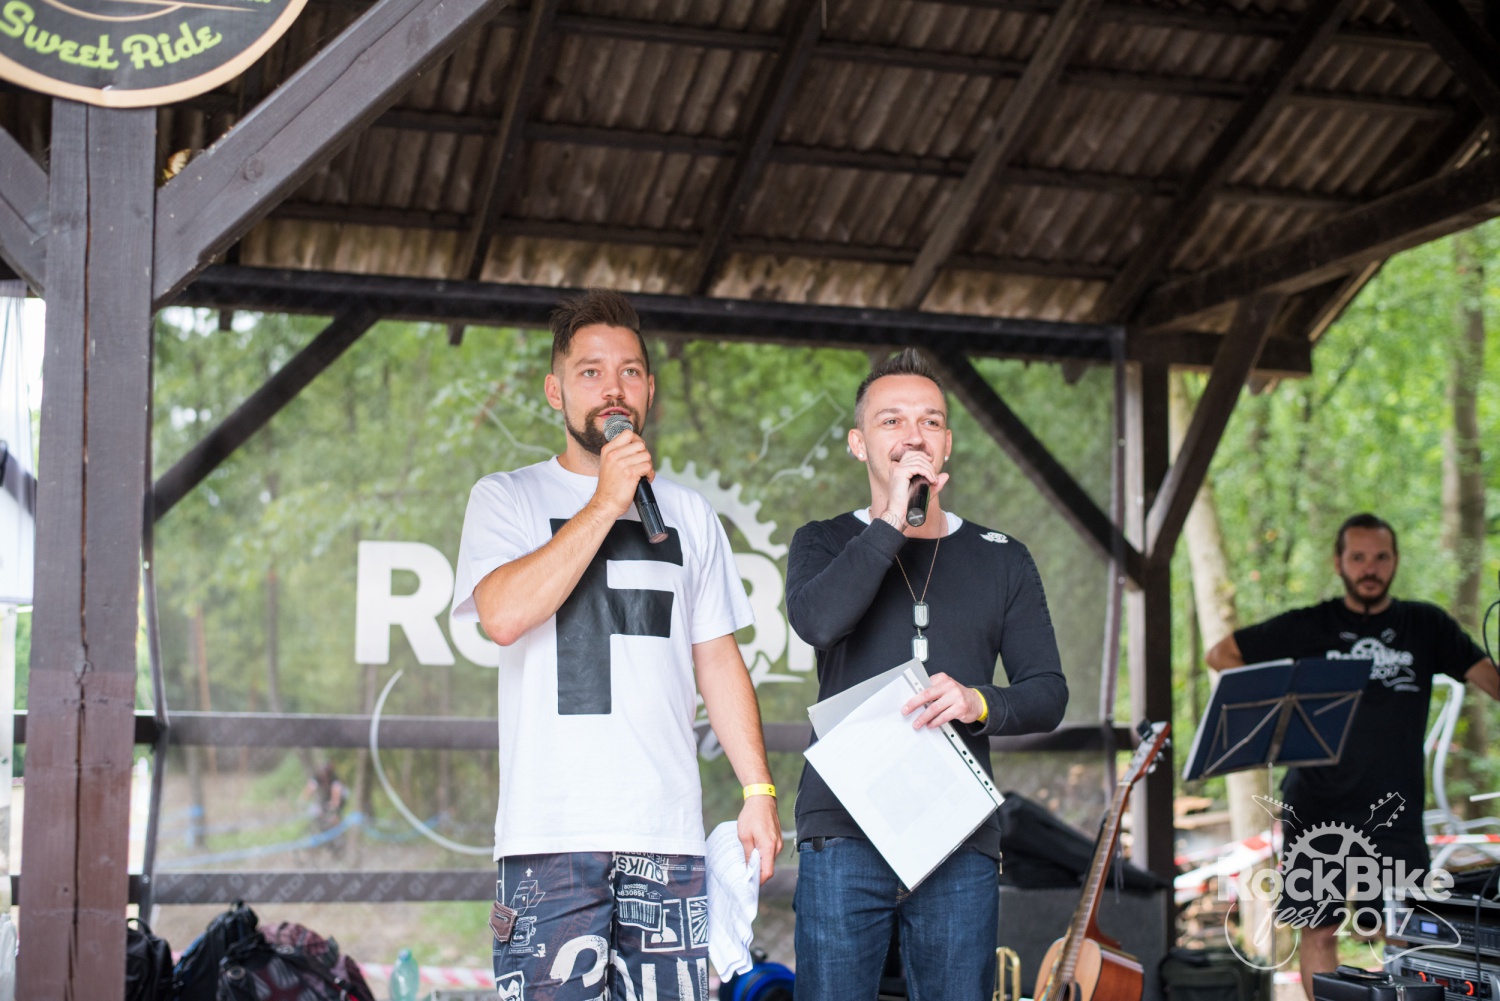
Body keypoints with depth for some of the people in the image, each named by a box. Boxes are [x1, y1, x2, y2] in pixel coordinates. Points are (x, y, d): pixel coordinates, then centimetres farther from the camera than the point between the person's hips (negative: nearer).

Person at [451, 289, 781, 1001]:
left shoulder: (688, 514, 17)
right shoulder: (508, 498, 8)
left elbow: (718, 661, 18)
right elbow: (502, 615, -11)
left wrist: (758, 790, 9)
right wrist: (606, 503, -9)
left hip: (668, 834, 3)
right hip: (551, 834, -3)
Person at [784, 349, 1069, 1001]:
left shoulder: (1002, 561, 15)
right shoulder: (825, 544, 10)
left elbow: (1049, 693, 8)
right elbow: (815, 621, -13)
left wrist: (979, 702, -13)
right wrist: (892, 522, -13)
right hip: (844, 834, -1)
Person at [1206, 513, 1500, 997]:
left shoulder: (1425, 625, 7)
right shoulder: (1309, 627, 4)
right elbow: (1222, 654, 10)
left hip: (1395, 807, 0)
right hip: (1318, 806, 0)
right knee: (1318, 931, 4)